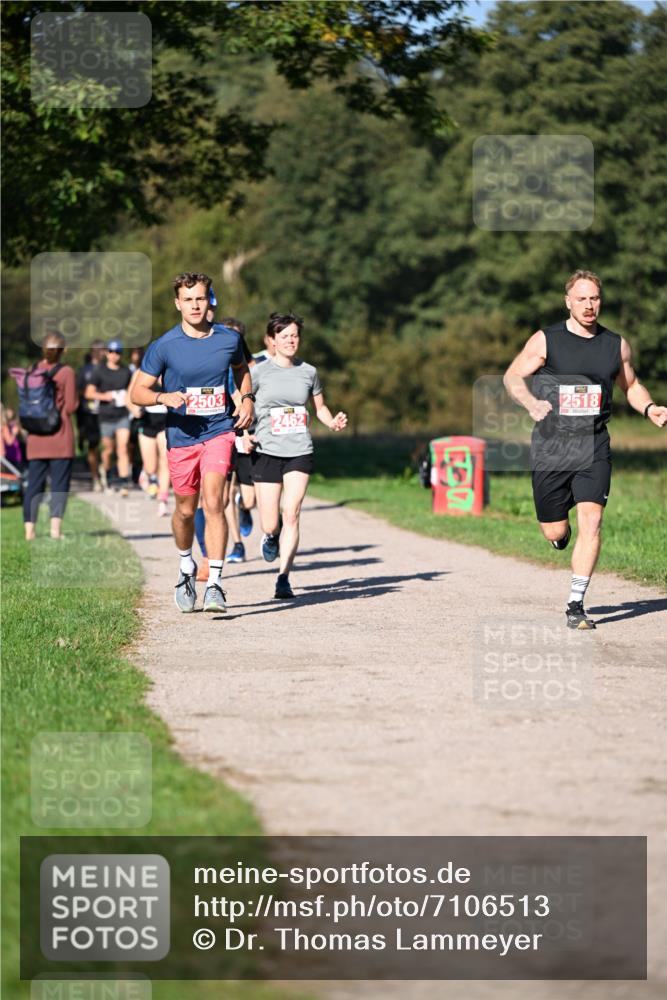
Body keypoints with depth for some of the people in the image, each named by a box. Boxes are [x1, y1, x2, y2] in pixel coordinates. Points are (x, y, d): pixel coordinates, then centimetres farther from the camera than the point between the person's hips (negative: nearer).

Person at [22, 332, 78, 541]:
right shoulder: (66, 372, -7)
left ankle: (29, 528, 4)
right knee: (59, 484, 0)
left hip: (36, 438, 3)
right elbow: (70, 406, -8)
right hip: (60, 437, -3)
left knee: (34, 483, 8)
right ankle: (56, 526, -10)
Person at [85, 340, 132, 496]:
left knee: (123, 449, -12)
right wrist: (104, 396, -15)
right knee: (108, 449, 10)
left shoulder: (126, 372, 7)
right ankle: (105, 470, 42)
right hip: (106, 417, 0)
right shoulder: (99, 371, 1)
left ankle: (124, 484, -15)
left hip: (123, 415, 0)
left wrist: (130, 397, 0)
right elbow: (89, 393, 0)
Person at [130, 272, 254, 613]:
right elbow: (137, 392, -3)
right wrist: (164, 397, -22)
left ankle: (214, 584, -16)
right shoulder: (164, 346, -7)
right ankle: (186, 566, 41)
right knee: (186, 510, 12)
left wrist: (247, 399, 6)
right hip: (181, 436, 0)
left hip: (219, 431, 0)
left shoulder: (228, 339, 0)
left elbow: (241, 369, 23)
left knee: (213, 503, -16)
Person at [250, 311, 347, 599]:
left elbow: (320, 407, 19)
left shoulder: (308, 372, 7)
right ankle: (271, 536, 38)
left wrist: (332, 422, -2)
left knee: (292, 515, -12)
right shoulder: (259, 372, -2)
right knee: (270, 524, 0)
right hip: (267, 452, -1)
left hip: (300, 452, 1)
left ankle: (283, 578, -8)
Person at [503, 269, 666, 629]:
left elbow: (631, 385, 20)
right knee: (555, 532, 4)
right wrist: (532, 403, -20)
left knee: (591, 522, -16)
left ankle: (576, 606, -8)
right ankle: (561, 528, 45)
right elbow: (512, 377, 1)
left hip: (594, 448, 1)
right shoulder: (545, 341, -3)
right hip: (550, 447, -1)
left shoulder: (616, 345, 5)